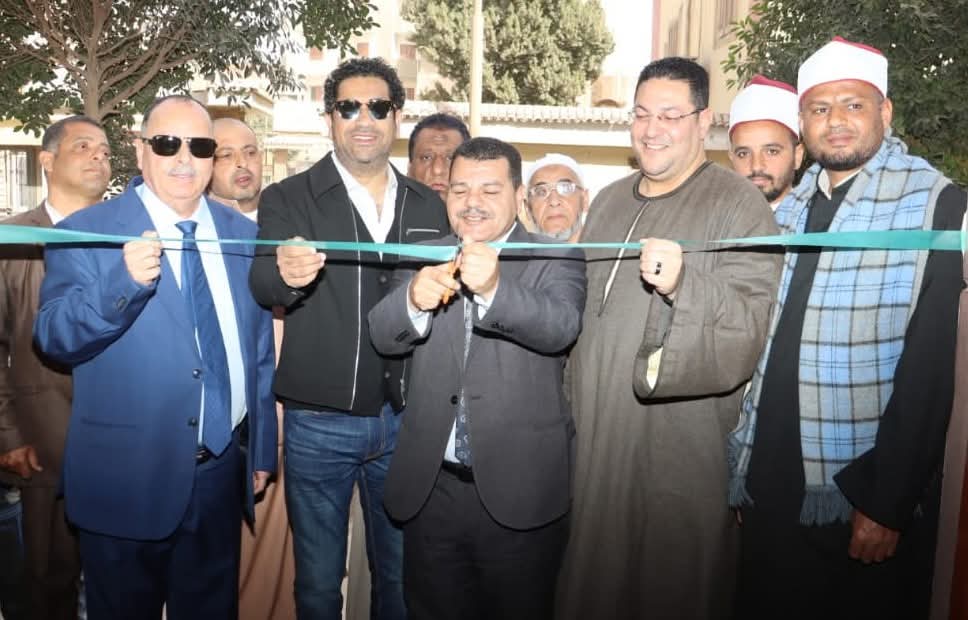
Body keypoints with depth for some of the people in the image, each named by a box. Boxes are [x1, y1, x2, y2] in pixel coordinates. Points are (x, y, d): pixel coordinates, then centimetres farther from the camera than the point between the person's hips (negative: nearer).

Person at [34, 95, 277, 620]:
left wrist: (262, 450, 10)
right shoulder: (86, 232, -6)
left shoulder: (244, 235, 4)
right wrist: (123, 282, -33)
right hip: (125, 479, -3)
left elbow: (260, 351, 8)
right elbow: (53, 339, -15)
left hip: (222, 475, 3)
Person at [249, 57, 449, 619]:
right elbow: (263, 285, -20)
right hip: (320, 423, -2)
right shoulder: (287, 200, -3)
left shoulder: (428, 205, 6)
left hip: (405, 421, 3)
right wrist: (287, 273, -40)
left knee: (401, 573, 18)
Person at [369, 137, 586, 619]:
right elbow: (383, 337, -6)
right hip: (429, 488, 3)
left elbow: (560, 328, -21)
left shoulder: (556, 261, -3)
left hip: (519, 492, -2)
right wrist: (414, 299, -27)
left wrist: (493, 289, -39)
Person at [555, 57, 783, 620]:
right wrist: (574, 408, 15)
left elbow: (751, 325, -17)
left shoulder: (739, 204, -7)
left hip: (682, 451, -6)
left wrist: (683, 284, -34)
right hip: (596, 440, 6)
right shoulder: (610, 201, 13)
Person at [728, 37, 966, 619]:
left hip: (868, 495, -5)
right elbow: (769, 351, 7)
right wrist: (747, 472, 7)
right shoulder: (793, 206, 7)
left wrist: (887, 504, -16)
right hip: (775, 486, 5)